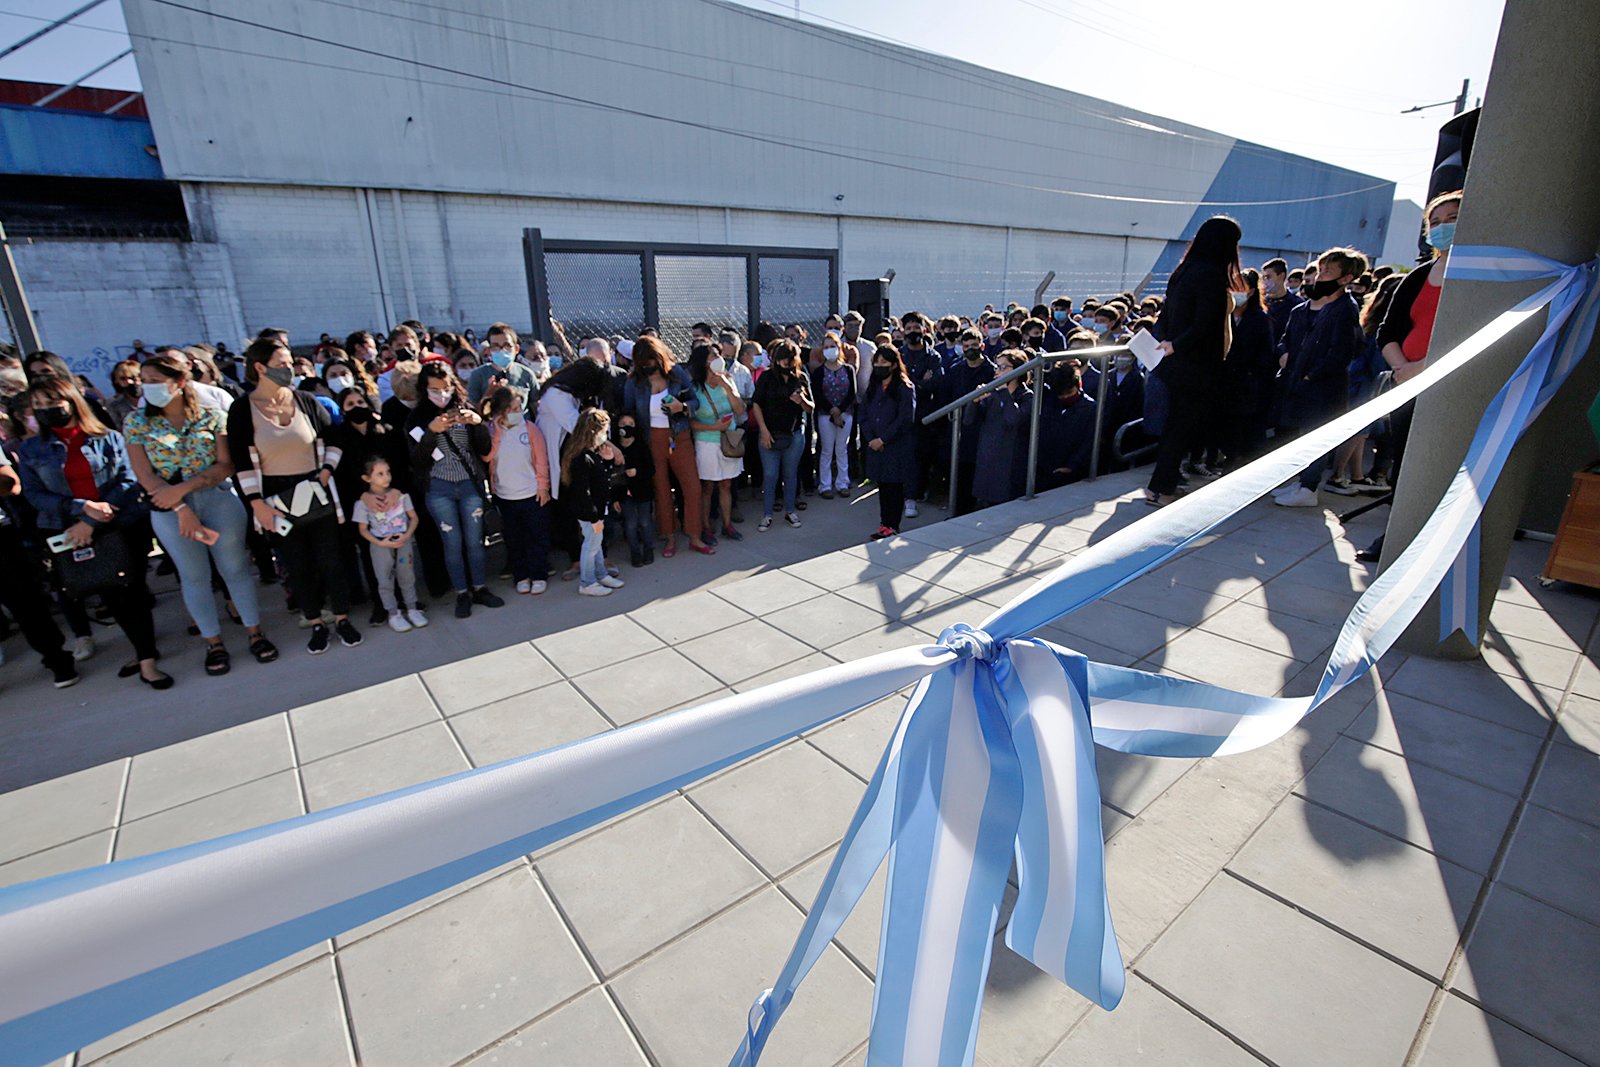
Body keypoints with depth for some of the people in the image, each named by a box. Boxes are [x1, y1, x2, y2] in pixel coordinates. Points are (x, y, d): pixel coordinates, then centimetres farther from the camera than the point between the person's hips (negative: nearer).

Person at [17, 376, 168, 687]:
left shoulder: (110, 439, 0)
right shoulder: (31, 449, 7)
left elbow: (129, 482, -8)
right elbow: (33, 493, 1)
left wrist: (91, 523, -15)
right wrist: (83, 507, -17)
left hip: (123, 527, -2)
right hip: (71, 533, 3)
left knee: (132, 589, -2)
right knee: (110, 594, 9)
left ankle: (146, 658, 3)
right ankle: (145, 651, 21)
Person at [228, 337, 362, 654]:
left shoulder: (305, 401, 1)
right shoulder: (242, 409, -5)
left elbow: (332, 439, 10)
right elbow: (243, 462, -6)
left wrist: (327, 470, -5)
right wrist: (257, 503, -10)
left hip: (316, 493, 1)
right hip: (276, 499, -1)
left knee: (331, 559, 6)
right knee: (298, 566, 8)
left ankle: (342, 619, 20)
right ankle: (316, 624, 21)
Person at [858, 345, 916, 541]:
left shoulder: (905, 388, -7)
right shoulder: (873, 388, 13)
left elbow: (906, 419, -14)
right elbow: (864, 415, 9)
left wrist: (883, 439, -15)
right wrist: (871, 439, -6)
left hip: (897, 447, -5)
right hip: (875, 446, 5)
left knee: (894, 486, 2)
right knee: (882, 486, 9)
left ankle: (892, 526, 10)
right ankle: (885, 523, 17)